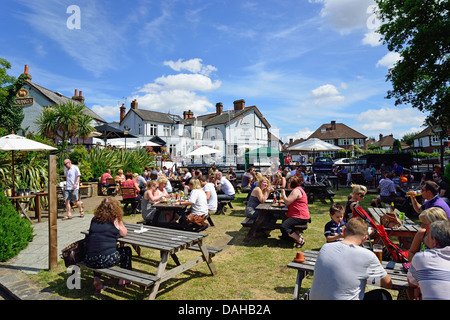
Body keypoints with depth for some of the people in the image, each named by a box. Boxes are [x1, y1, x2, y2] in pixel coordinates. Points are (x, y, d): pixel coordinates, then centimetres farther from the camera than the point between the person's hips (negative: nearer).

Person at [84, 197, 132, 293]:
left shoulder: (94, 219, 9)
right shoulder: (115, 220, -3)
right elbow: (124, 233, 11)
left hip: (89, 260, 5)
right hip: (106, 260, -5)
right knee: (127, 250, 21)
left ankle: (96, 279, 26)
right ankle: (124, 279, 31)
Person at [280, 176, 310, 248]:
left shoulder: (296, 191, -15)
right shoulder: (299, 189, 20)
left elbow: (287, 202, -22)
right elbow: (290, 202, 20)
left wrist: (283, 194, -6)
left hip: (300, 217, -12)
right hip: (302, 216, 12)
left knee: (283, 227, -21)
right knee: (284, 221, 26)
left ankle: (300, 240, -13)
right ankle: (298, 235, 17)